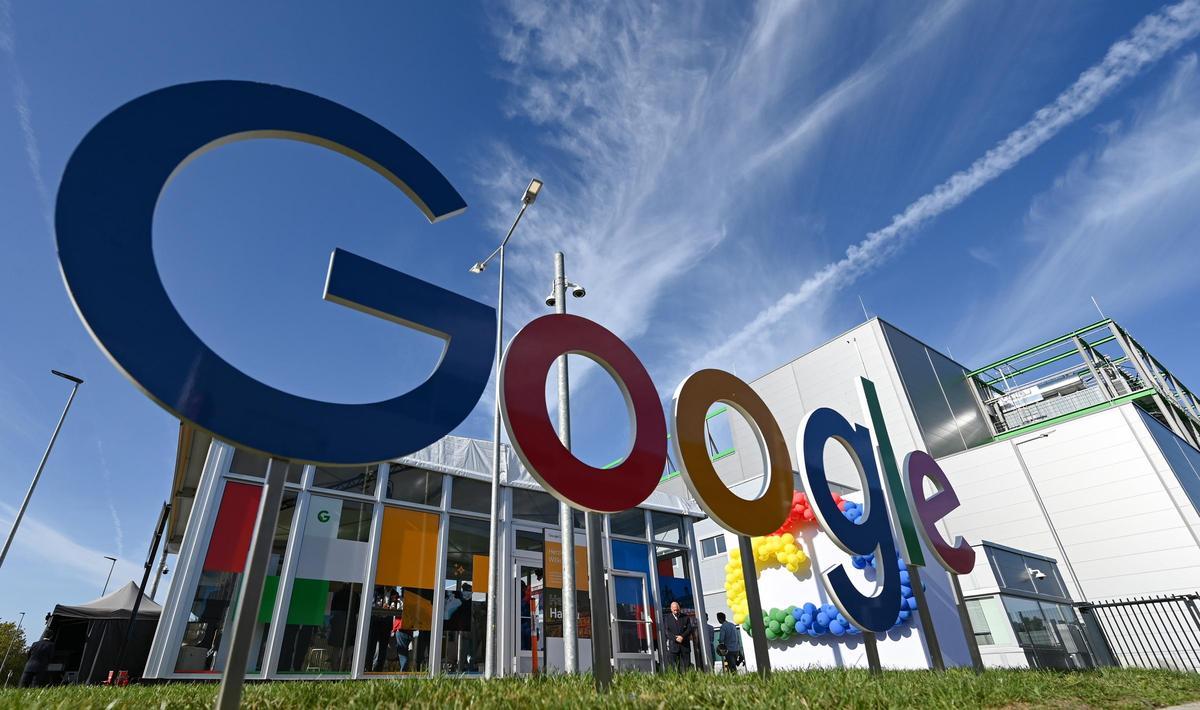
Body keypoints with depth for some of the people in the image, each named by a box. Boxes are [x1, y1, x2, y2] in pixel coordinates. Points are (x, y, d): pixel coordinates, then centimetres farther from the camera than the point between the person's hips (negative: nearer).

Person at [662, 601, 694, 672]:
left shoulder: (686, 617, 12)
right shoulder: (667, 618, 8)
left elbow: (689, 629, 3)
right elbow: (666, 631, 0)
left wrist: (682, 636, -13)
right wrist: (675, 638, -13)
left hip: (685, 645, 1)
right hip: (673, 645, -1)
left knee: (685, 665, 0)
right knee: (673, 665, -7)